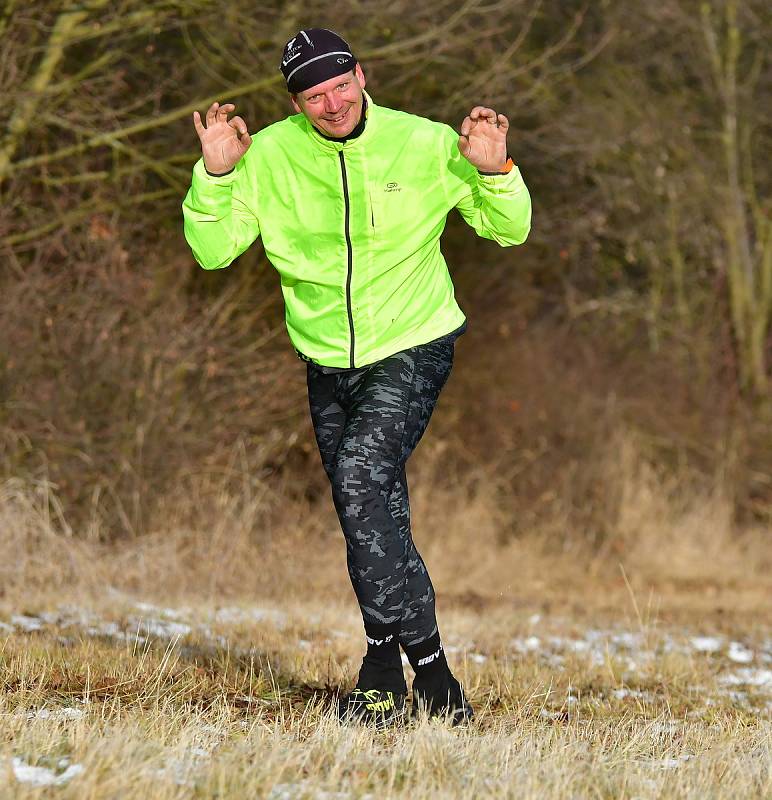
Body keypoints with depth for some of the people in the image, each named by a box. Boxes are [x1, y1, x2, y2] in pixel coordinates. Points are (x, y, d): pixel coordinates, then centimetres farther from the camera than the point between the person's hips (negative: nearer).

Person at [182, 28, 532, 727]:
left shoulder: (425, 145, -9)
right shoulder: (268, 156, -7)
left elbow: (510, 231, -2)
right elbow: (212, 251, -6)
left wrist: (495, 171, -22)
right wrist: (214, 175, -21)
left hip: (413, 351, -3)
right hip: (328, 365, 3)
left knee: (361, 478, -23)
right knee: (375, 518, 9)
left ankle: (389, 666, -15)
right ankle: (386, 685, 22)